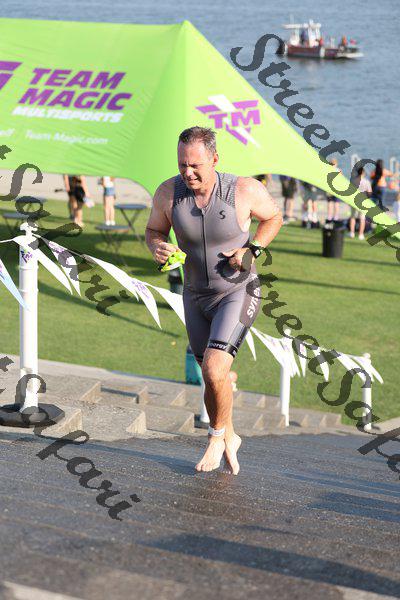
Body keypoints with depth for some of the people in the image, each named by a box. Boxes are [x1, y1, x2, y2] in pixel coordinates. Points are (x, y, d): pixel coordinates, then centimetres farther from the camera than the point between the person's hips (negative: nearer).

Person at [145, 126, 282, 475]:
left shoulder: (244, 190, -20)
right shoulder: (168, 193, -14)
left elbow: (274, 217, 0)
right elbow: (154, 229, 5)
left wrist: (252, 250, -16)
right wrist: (157, 247, -19)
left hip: (239, 292, -4)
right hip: (196, 296, 4)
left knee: (214, 370, -19)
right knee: (212, 377, 15)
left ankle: (217, 436, 8)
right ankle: (230, 438, 40)